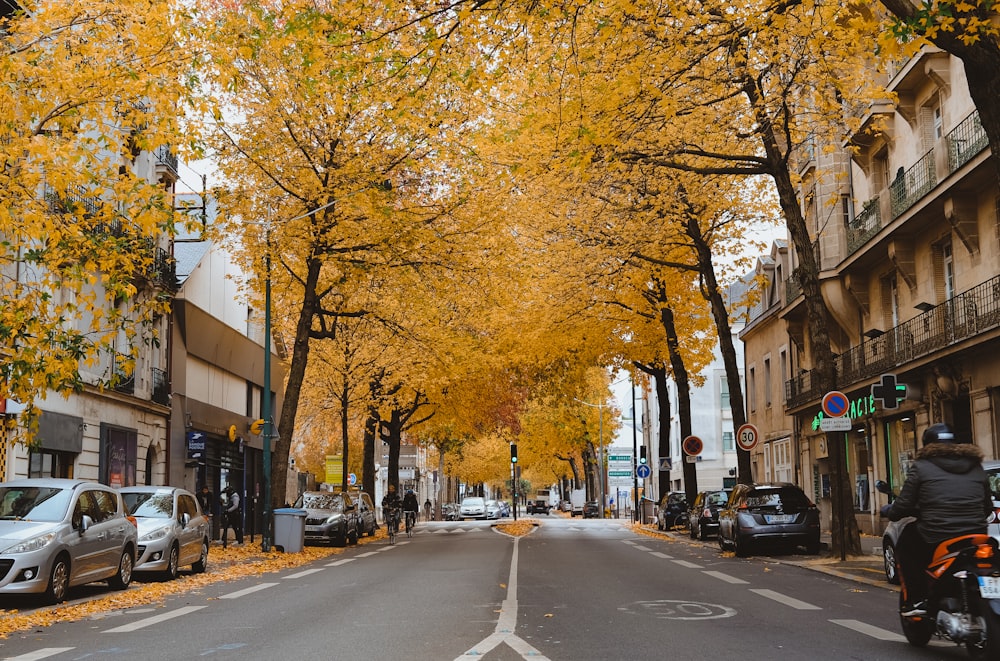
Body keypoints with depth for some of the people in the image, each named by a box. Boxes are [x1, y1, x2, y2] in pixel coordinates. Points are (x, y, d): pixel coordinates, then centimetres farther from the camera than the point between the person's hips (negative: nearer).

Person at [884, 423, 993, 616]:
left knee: (906, 540, 23)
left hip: (935, 540, -5)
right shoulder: (976, 467, 15)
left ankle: (914, 600, 13)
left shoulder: (921, 467, 1)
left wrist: (889, 511, 22)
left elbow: (903, 505, -1)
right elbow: (987, 507, 20)